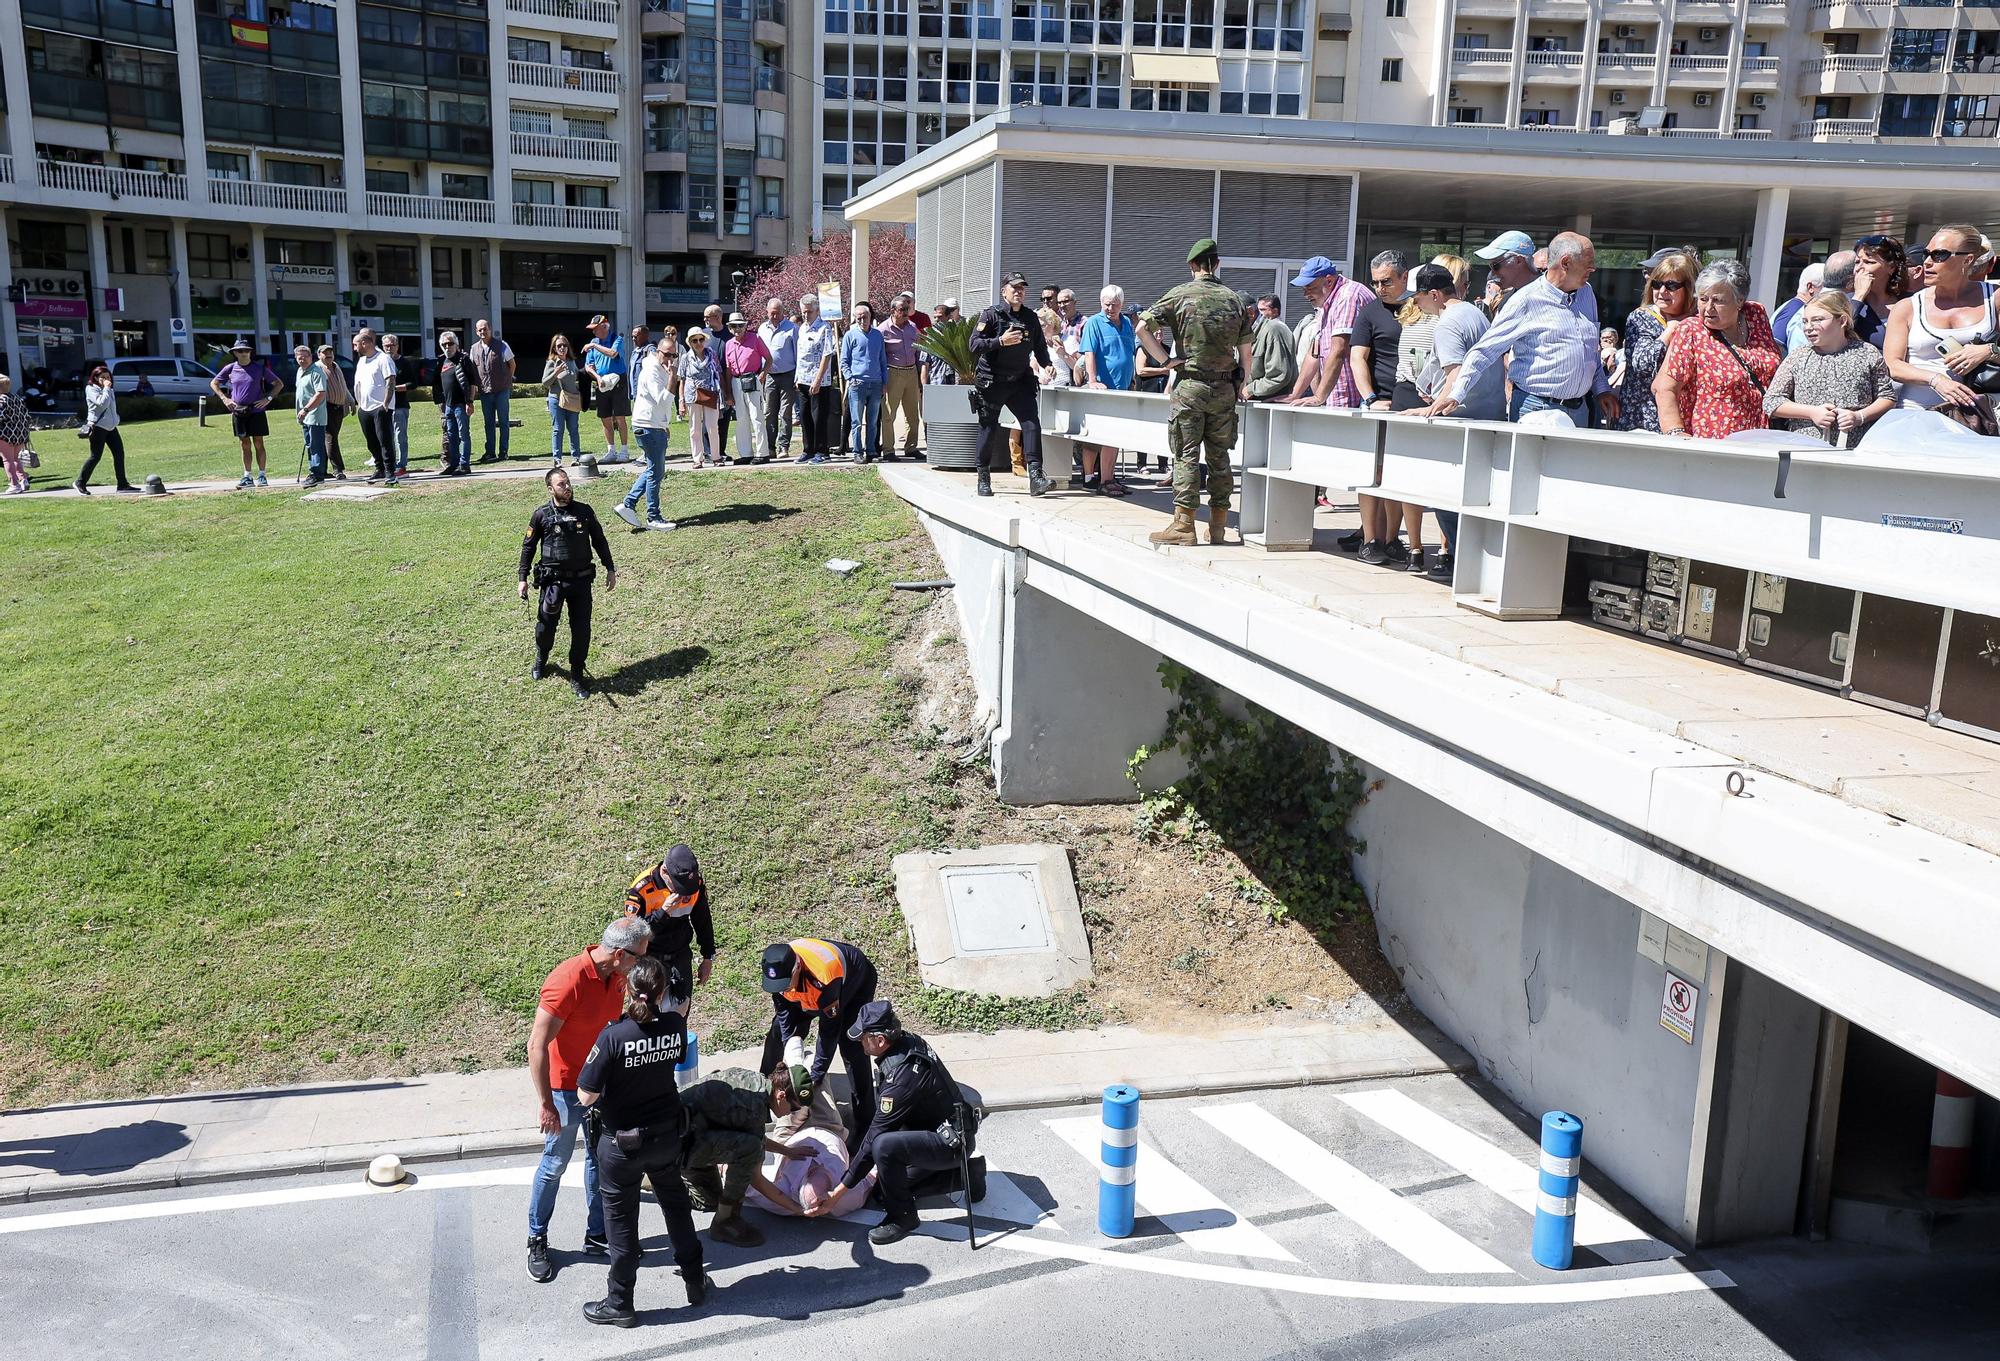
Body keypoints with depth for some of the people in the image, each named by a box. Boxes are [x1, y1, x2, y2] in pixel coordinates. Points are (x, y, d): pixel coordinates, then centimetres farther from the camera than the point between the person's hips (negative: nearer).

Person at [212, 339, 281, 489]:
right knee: (245, 444, 6)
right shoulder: (230, 368, 5)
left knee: (258, 444, 1)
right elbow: (213, 383, 17)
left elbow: (279, 384, 6)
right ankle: (247, 477, 9)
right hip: (238, 412, 2)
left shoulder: (259, 368, -1)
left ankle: (262, 476, 7)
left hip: (256, 410, -2)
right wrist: (224, 399, 5)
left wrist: (268, 398, -4)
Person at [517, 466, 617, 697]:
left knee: (581, 630, 1)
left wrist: (610, 569, 11)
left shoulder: (584, 511, 2)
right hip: (553, 581, -1)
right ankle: (541, 660, 39)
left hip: (581, 580, 1)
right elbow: (528, 547, 5)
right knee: (546, 626, 7)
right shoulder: (541, 515, -3)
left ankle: (577, 677, 13)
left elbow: (599, 541, 12)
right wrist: (523, 578, 3)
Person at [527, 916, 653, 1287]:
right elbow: (537, 1045, -26)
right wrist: (546, 1105, -24)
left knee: (601, 1158, 16)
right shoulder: (568, 981, -30)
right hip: (567, 1087, -7)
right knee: (554, 1165, 8)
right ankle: (537, 1240, 26)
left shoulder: (616, 975, -6)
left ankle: (597, 1234, 31)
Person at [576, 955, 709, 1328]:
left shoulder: (613, 1037, -27)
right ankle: (695, 1282, 37)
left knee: (621, 1220, 13)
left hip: (621, 1143, -4)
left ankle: (619, 1304, 26)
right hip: (667, 1136, 4)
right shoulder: (675, 1027, -15)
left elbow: (586, 1096, -21)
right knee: (676, 1205, 24)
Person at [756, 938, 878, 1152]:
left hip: (855, 983, -6)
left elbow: (830, 1029, -37)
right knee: (778, 1033, 4)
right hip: (810, 989, 6)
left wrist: (816, 1076, -31)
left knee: (851, 1047, -18)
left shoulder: (825, 974, -47)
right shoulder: (777, 969, -30)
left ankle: (864, 1124, -10)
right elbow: (784, 1015, -15)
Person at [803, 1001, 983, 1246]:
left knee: (884, 1146, -31)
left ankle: (902, 1217, -9)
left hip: (951, 1141, -10)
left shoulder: (903, 1075, -30)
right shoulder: (908, 1042, -4)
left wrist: (838, 1194, -19)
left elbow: (874, 1137, -26)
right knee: (888, 1184, 16)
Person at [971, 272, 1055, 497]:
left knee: (1032, 423, -12)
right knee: (989, 429, 4)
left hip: (1020, 381, 4)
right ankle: (984, 479, 18)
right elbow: (975, 344, -12)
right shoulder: (991, 315, -4)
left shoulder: (1031, 318, 10)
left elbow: (1039, 346, 20)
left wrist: (1045, 365, 3)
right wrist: (1000, 341, -23)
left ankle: (1035, 477, -17)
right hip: (991, 383, -3)